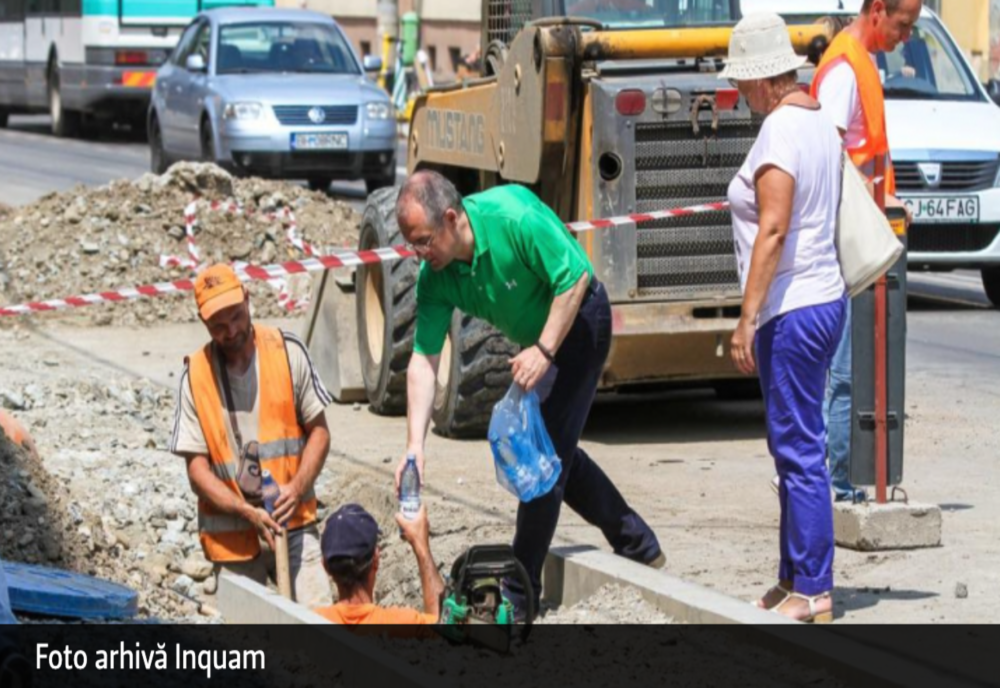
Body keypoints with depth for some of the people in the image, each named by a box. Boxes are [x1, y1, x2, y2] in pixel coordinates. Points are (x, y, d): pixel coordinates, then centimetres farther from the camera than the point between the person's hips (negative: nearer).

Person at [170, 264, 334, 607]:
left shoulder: (288, 353, 0)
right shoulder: (195, 376, -3)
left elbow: (319, 431, 4)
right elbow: (197, 470, -4)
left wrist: (297, 488, -14)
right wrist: (248, 512, -18)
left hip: (294, 522, 0)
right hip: (231, 534, 0)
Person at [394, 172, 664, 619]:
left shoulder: (514, 218, -34)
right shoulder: (435, 279, -14)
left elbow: (575, 278, -26)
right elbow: (424, 359, -15)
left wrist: (544, 350, -31)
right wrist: (414, 446, -23)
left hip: (577, 322, -8)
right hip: (535, 338, 8)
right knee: (554, 452, 16)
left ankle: (519, 595, -5)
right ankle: (637, 545, 34)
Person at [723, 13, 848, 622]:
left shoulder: (779, 131, -17)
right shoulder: (821, 122, 11)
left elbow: (773, 231, -22)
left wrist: (748, 319, -20)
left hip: (792, 312, -10)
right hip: (825, 298, 10)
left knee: (800, 452, -5)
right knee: (798, 450, 16)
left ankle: (812, 593, -1)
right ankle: (796, 579, 24)